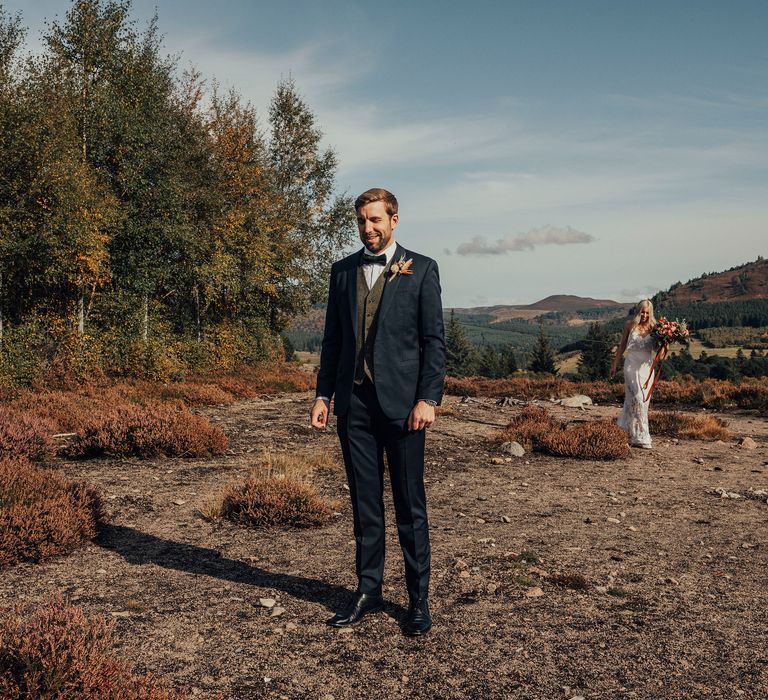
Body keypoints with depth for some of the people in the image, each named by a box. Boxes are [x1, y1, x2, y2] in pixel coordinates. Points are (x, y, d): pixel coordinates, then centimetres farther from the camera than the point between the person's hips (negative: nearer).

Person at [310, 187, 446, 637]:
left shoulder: (421, 269, 1)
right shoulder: (342, 271, 13)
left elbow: (434, 340, -3)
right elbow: (333, 339, 14)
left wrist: (428, 398, -11)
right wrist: (323, 394, 6)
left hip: (401, 400, -3)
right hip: (354, 401, 4)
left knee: (410, 506, 3)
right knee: (365, 503, 10)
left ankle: (419, 600, 13)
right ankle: (368, 592, 21)